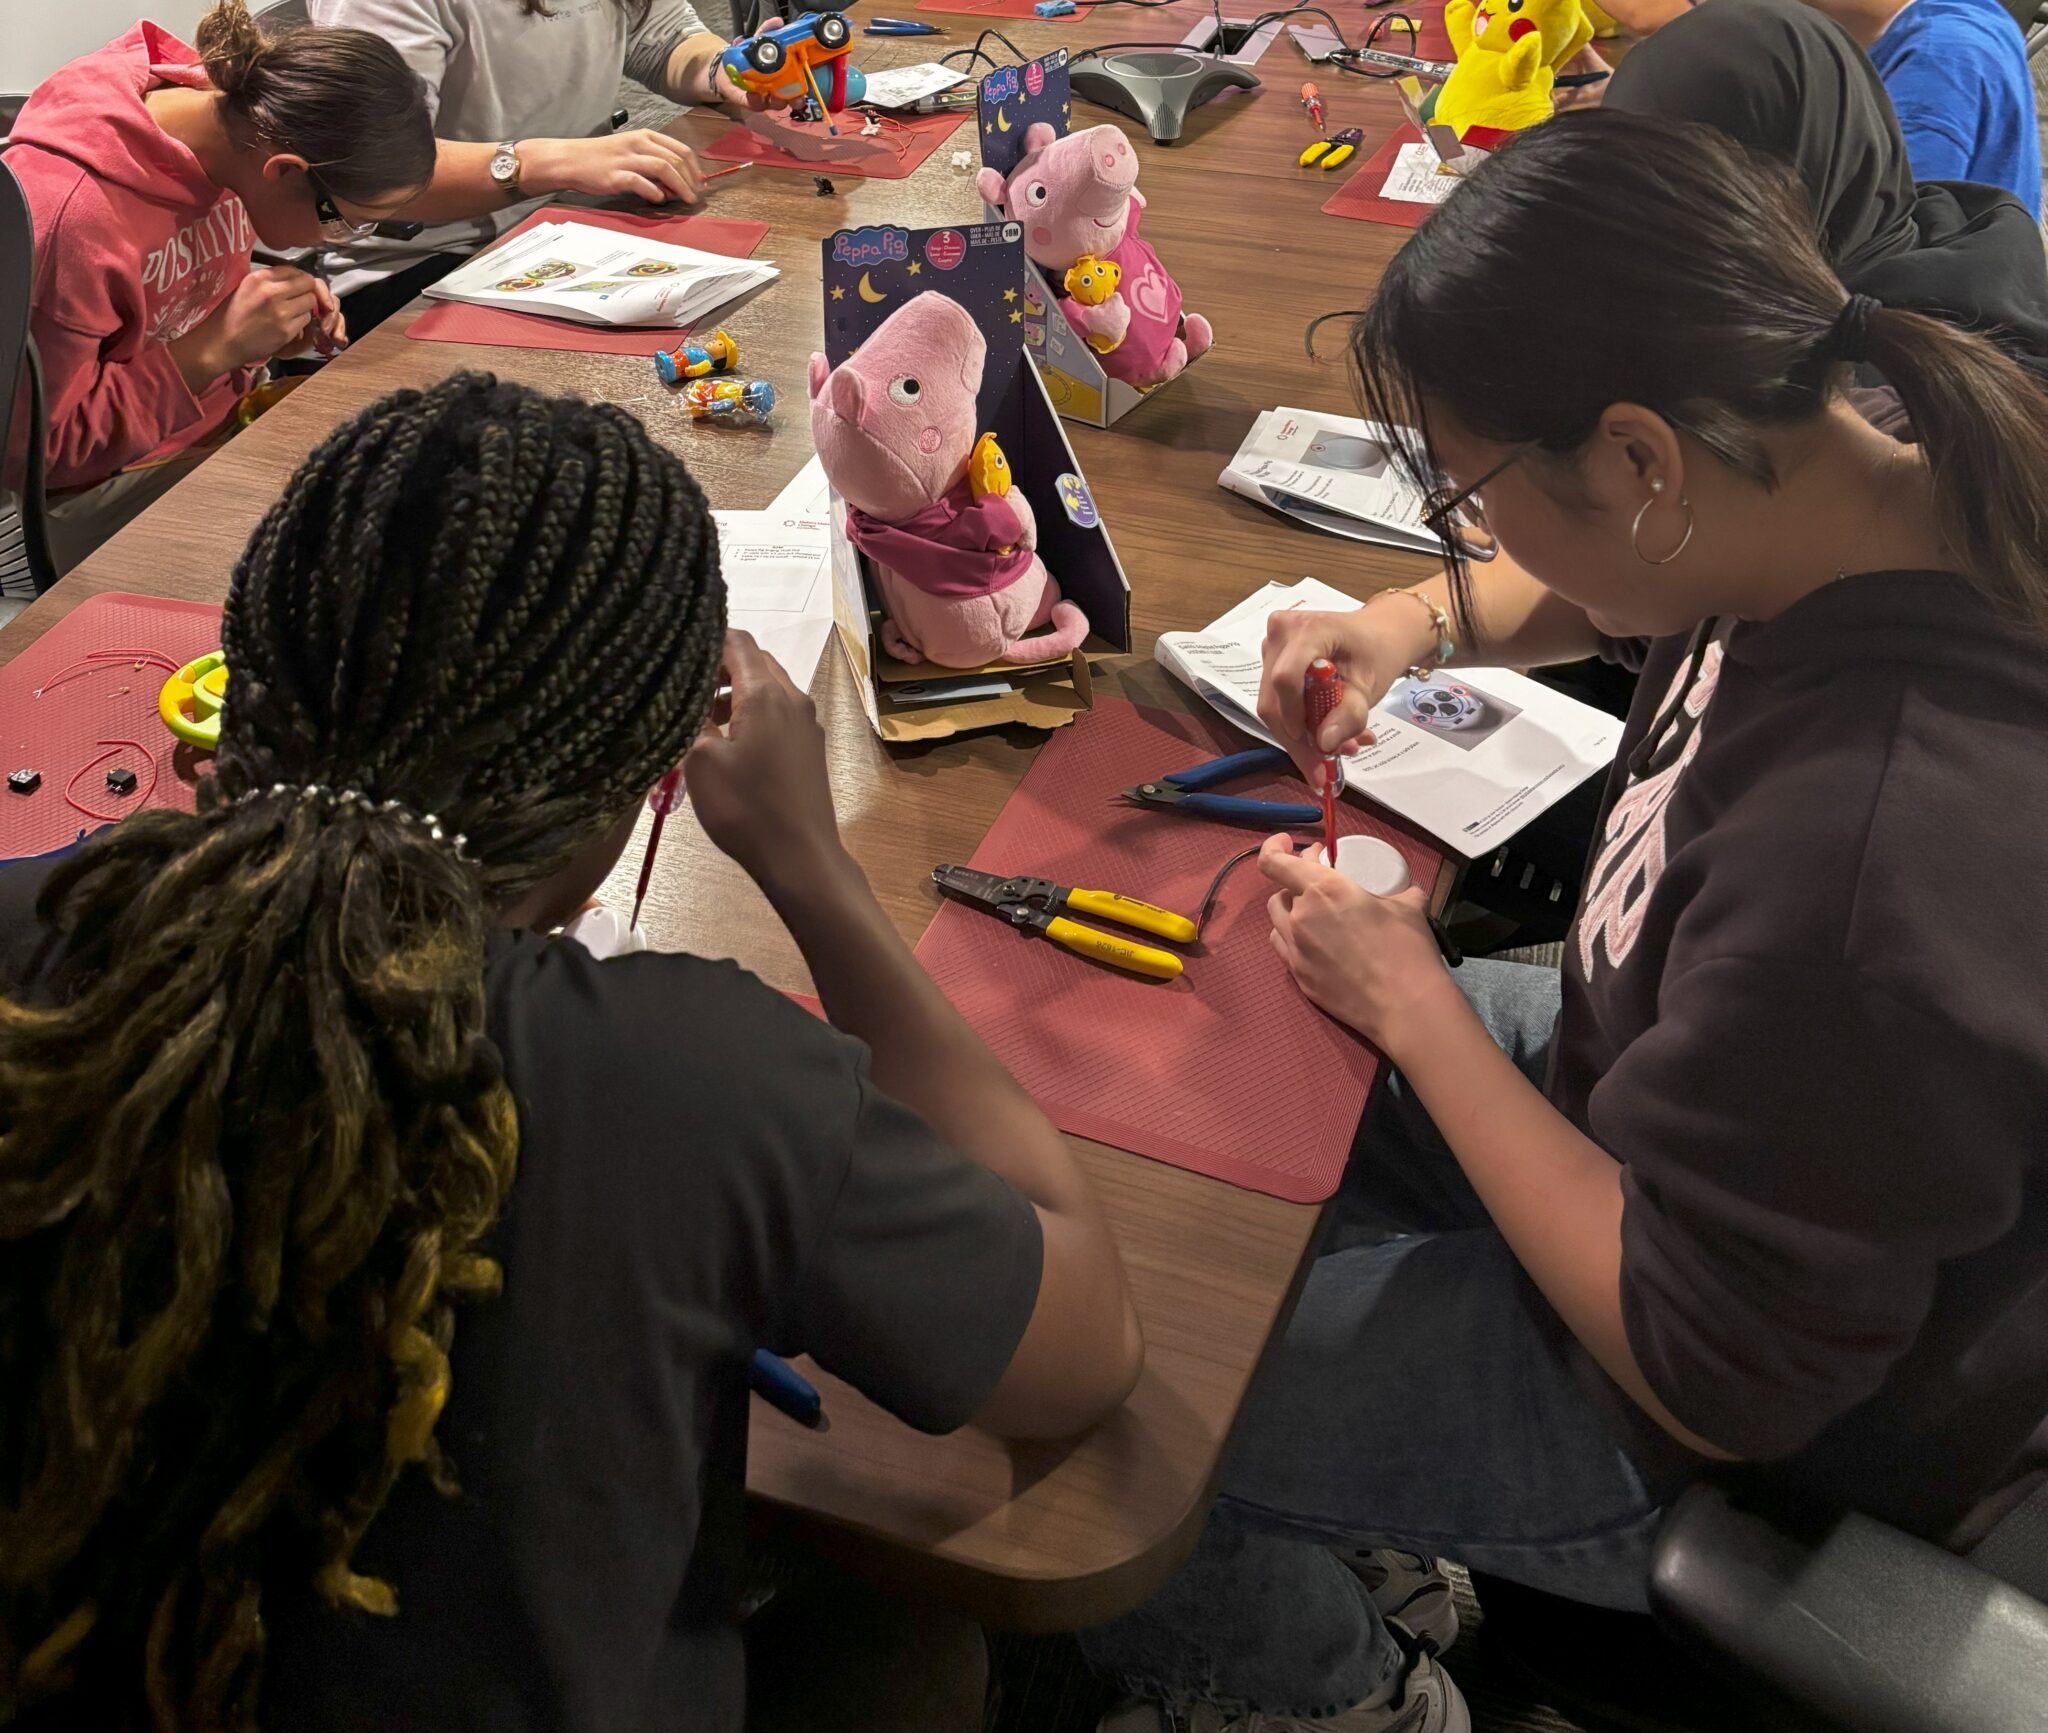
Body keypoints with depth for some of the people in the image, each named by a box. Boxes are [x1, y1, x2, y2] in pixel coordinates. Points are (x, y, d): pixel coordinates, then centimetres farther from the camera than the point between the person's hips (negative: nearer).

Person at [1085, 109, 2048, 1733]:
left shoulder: (1876, 866, -43)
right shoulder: (1903, 488, -16)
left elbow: (1715, 1384, -28)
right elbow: (1621, 596, 10)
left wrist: (1408, 998, -23)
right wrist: (1427, 617, -10)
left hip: (1769, 1429, -8)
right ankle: (1372, 1538, 34)